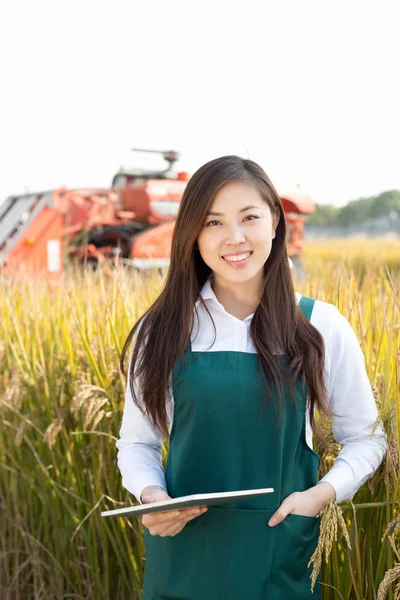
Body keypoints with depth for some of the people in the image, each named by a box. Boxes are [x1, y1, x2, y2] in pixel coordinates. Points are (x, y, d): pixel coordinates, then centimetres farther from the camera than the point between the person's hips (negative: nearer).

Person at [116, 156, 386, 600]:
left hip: (283, 555, 0)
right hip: (185, 553, 1)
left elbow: (364, 439, 5)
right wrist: (151, 494, -14)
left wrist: (322, 494, -12)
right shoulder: (161, 331, -3)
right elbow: (136, 443, 6)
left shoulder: (322, 326, -4)